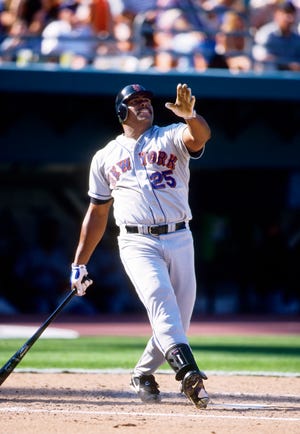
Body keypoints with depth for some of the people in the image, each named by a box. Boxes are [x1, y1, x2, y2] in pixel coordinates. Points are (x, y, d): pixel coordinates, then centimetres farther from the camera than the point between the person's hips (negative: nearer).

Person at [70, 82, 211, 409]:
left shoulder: (171, 137, 10)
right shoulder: (105, 157, 16)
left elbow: (200, 136, -15)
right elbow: (97, 212, 22)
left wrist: (190, 116, -39)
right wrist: (79, 264, 18)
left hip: (179, 239, 1)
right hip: (137, 243, -1)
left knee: (178, 317, 0)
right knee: (160, 299, -26)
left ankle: (142, 374, 24)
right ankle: (187, 371, -42)